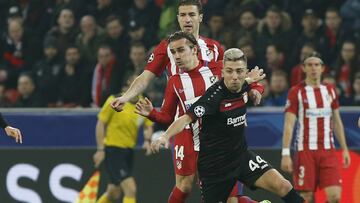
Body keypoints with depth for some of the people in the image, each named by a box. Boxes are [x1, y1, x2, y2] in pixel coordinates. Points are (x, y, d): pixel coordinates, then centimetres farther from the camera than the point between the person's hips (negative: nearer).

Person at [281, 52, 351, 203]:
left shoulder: (330, 91, 12)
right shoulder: (296, 92, -2)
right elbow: (289, 124, -7)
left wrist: (344, 149, 15)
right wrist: (285, 154, -14)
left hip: (328, 151, 4)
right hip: (305, 151, -4)